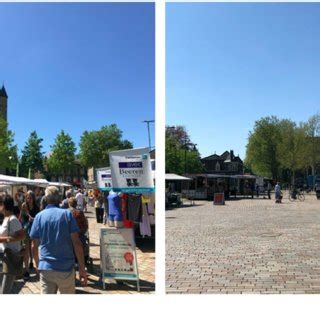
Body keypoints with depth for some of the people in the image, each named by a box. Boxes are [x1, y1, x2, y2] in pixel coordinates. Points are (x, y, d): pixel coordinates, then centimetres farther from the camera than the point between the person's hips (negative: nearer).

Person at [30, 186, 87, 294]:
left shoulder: (39, 216, 1)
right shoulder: (67, 214, -5)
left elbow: (34, 246, 4)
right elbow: (76, 243, -10)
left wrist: (37, 264, 21)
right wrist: (82, 268, -6)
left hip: (45, 268, 2)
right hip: (66, 268, -1)